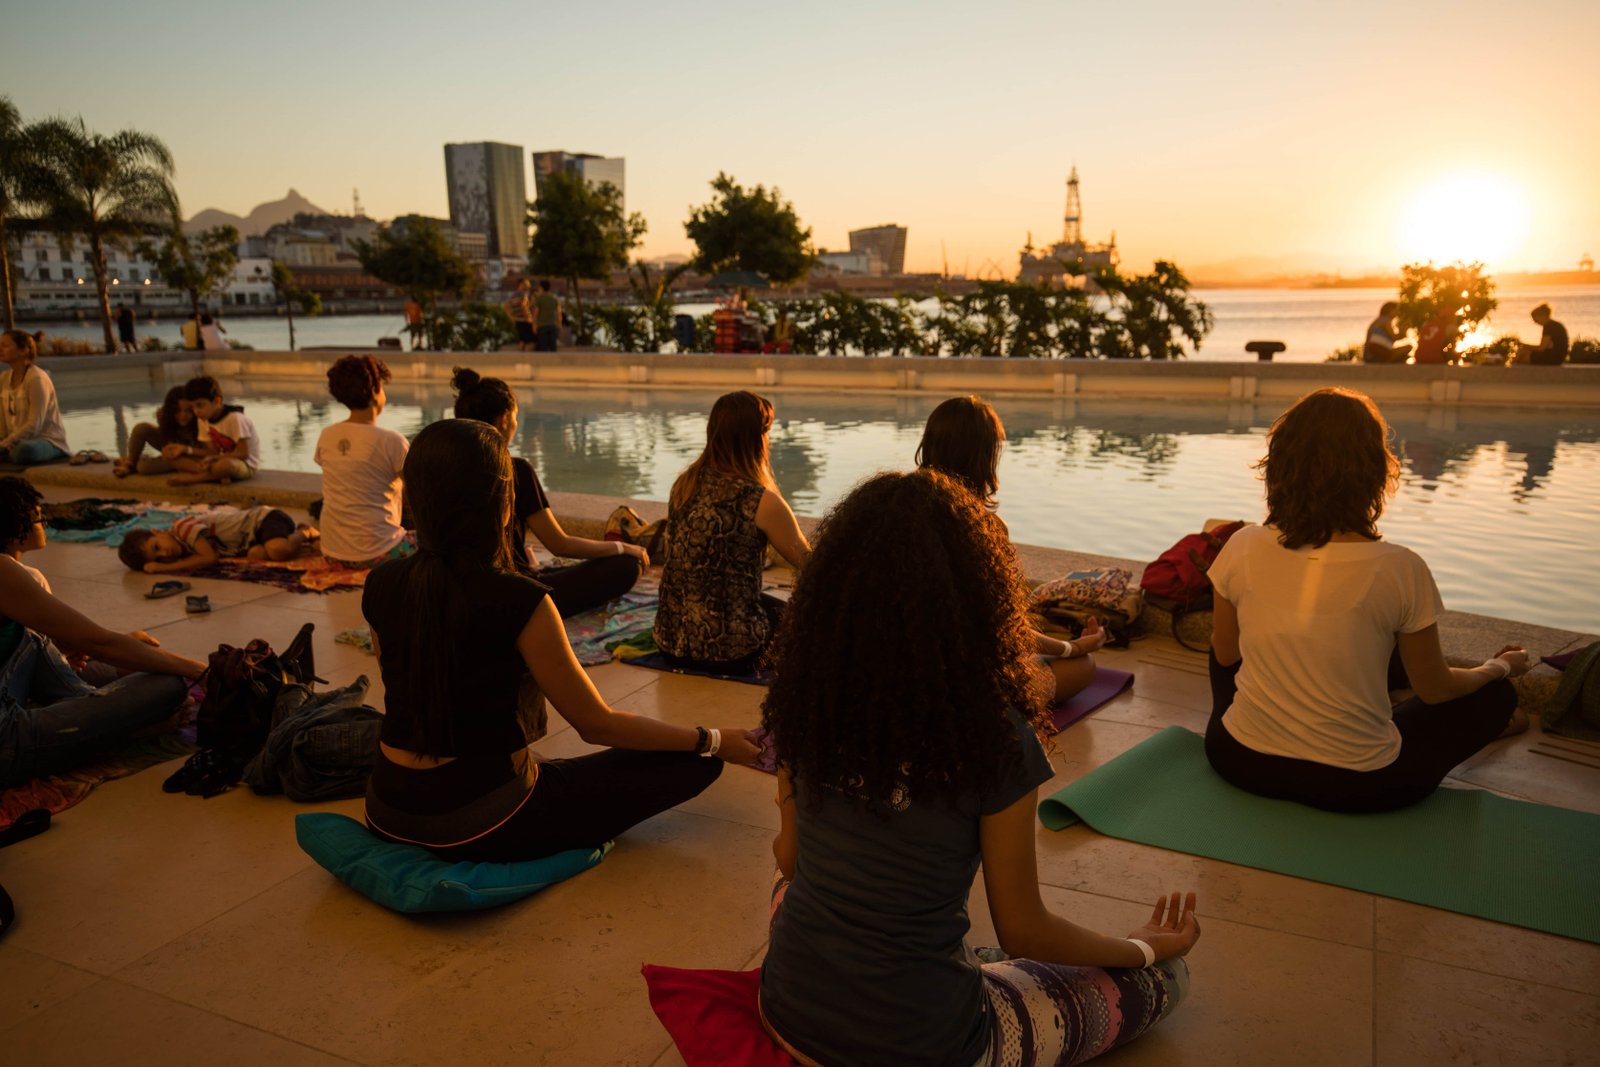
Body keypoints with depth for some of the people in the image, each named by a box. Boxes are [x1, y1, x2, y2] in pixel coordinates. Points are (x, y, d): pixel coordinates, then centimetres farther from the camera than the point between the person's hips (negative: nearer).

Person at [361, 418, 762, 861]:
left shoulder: (380, 584, -6)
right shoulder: (517, 600, -23)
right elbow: (595, 724, -15)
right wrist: (713, 741, -5)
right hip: (485, 827, -7)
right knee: (696, 762, -1)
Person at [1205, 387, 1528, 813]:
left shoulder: (1242, 549, -14)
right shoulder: (1400, 570, -19)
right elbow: (1434, 690, -2)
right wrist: (1500, 667, 20)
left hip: (1242, 762, 2)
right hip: (1357, 786, -1)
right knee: (1494, 694, 22)